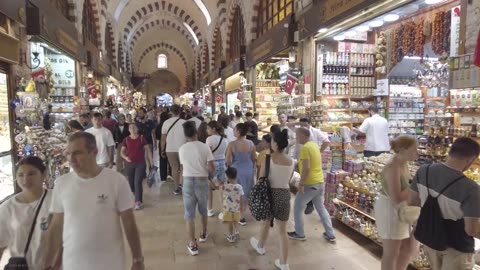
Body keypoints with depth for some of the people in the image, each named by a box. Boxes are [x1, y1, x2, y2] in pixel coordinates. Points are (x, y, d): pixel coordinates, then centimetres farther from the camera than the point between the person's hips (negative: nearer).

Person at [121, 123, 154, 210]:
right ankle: (136, 197, 37)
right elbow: (122, 152, 8)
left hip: (141, 164, -3)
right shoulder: (126, 139, 2)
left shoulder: (142, 138, -3)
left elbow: (147, 150, 0)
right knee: (131, 183, 12)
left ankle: (138, 202, -6)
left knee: (138, 182, -11)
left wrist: (151, 163, -1)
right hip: (130, 164, 3)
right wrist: (125, 157, -14)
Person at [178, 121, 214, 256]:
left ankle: (193, 244, 11)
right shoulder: (204, 147, -10)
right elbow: (211, 169, -12)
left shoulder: (182, 149, -3)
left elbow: (183, 168, 8)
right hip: (202, 181, 0)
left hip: (187, 181, 0)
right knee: (203, 210, 22)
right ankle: (203, 234, 41)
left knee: (189, 214, 8)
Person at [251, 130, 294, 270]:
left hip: (270, 193, -2)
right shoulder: (291, 161, -2)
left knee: (266, 222, 24)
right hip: (285, 194, 2)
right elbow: (288, 180, 8)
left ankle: (260, 247, 50)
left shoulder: (268, 158, -14)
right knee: (282, 230, 11)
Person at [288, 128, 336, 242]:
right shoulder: (315, 145, 10)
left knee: (298, 208, 8)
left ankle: (300, 234, 17)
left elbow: (306, 168, -24)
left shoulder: (305, 148, -18)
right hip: (320, 182, 9)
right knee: (321, 208, 19)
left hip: (310, 184, -9)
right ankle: (330, 234, 23)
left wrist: (301, 184, -20)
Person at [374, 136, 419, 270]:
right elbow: (397, 198, -28)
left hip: (401, 210, 9)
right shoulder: (393, 167, -26)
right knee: (391, 253, 6)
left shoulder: (403, 163, 2)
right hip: (389, 210, -9)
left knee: (409, 247, 22)